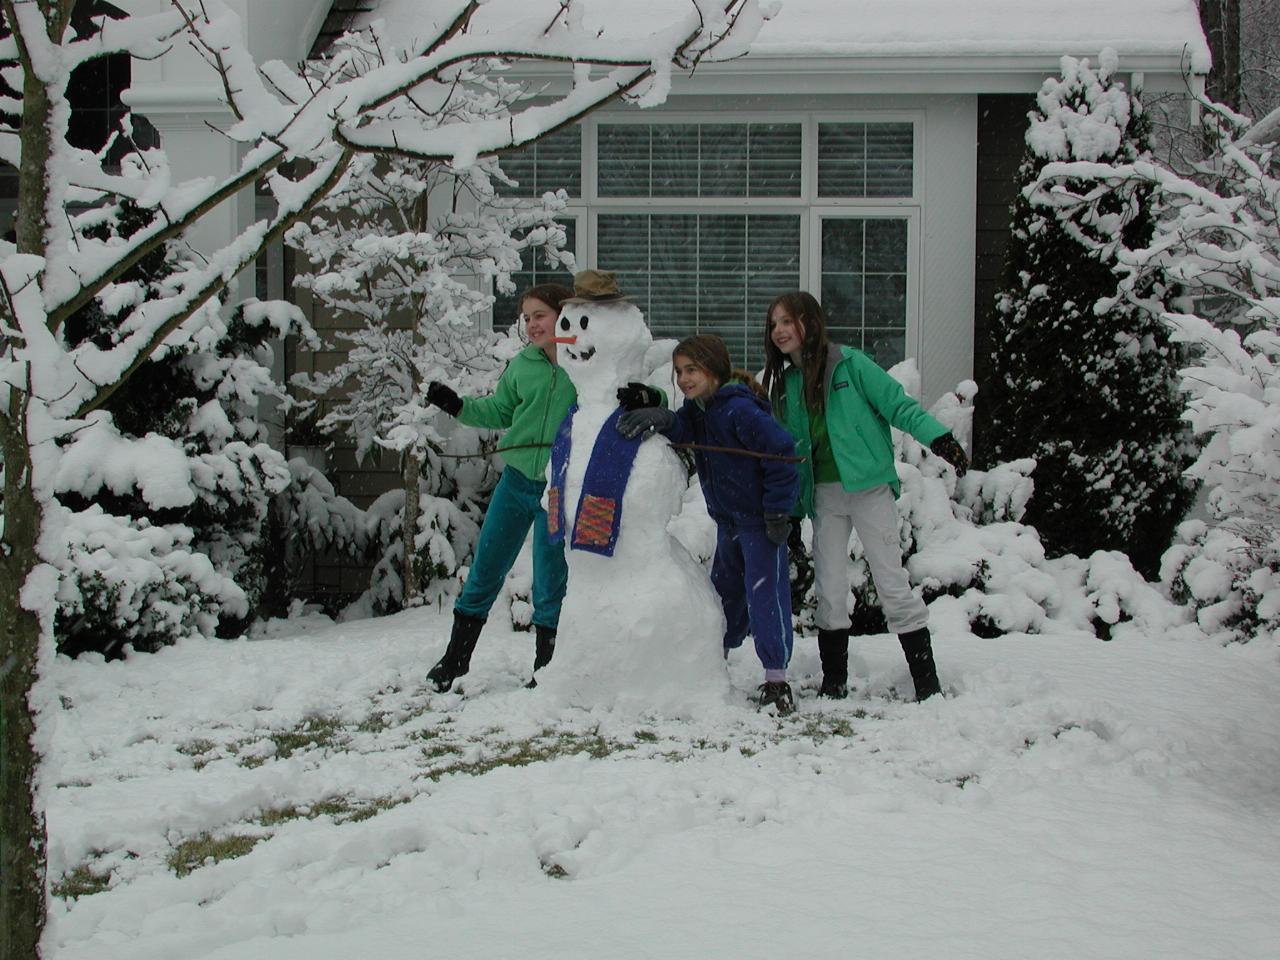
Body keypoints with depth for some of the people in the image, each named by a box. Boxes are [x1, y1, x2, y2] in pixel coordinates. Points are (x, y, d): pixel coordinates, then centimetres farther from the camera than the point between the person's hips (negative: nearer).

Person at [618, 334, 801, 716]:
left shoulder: (740, 409, -22)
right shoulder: (698, 409, 6)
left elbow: (782, 453, -24)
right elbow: (684, 433, -11)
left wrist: (778, 512, -20)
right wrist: (660, 419, -34)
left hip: (759, 520, -9)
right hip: (728, 520, 9)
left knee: (765, 594, -9)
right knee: (725, 589, 18)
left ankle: (776, 678, -5)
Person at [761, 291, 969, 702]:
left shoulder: (850, 364, -6)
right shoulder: (785, 383, 11)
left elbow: (898, 404, -10)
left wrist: (939, 437, -24)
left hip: (867, 487, -5)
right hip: (823, 495, 5)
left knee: (892, 583, -5)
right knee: (830, 591, 6)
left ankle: (927, 681, -1)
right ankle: (834, 681, 15)